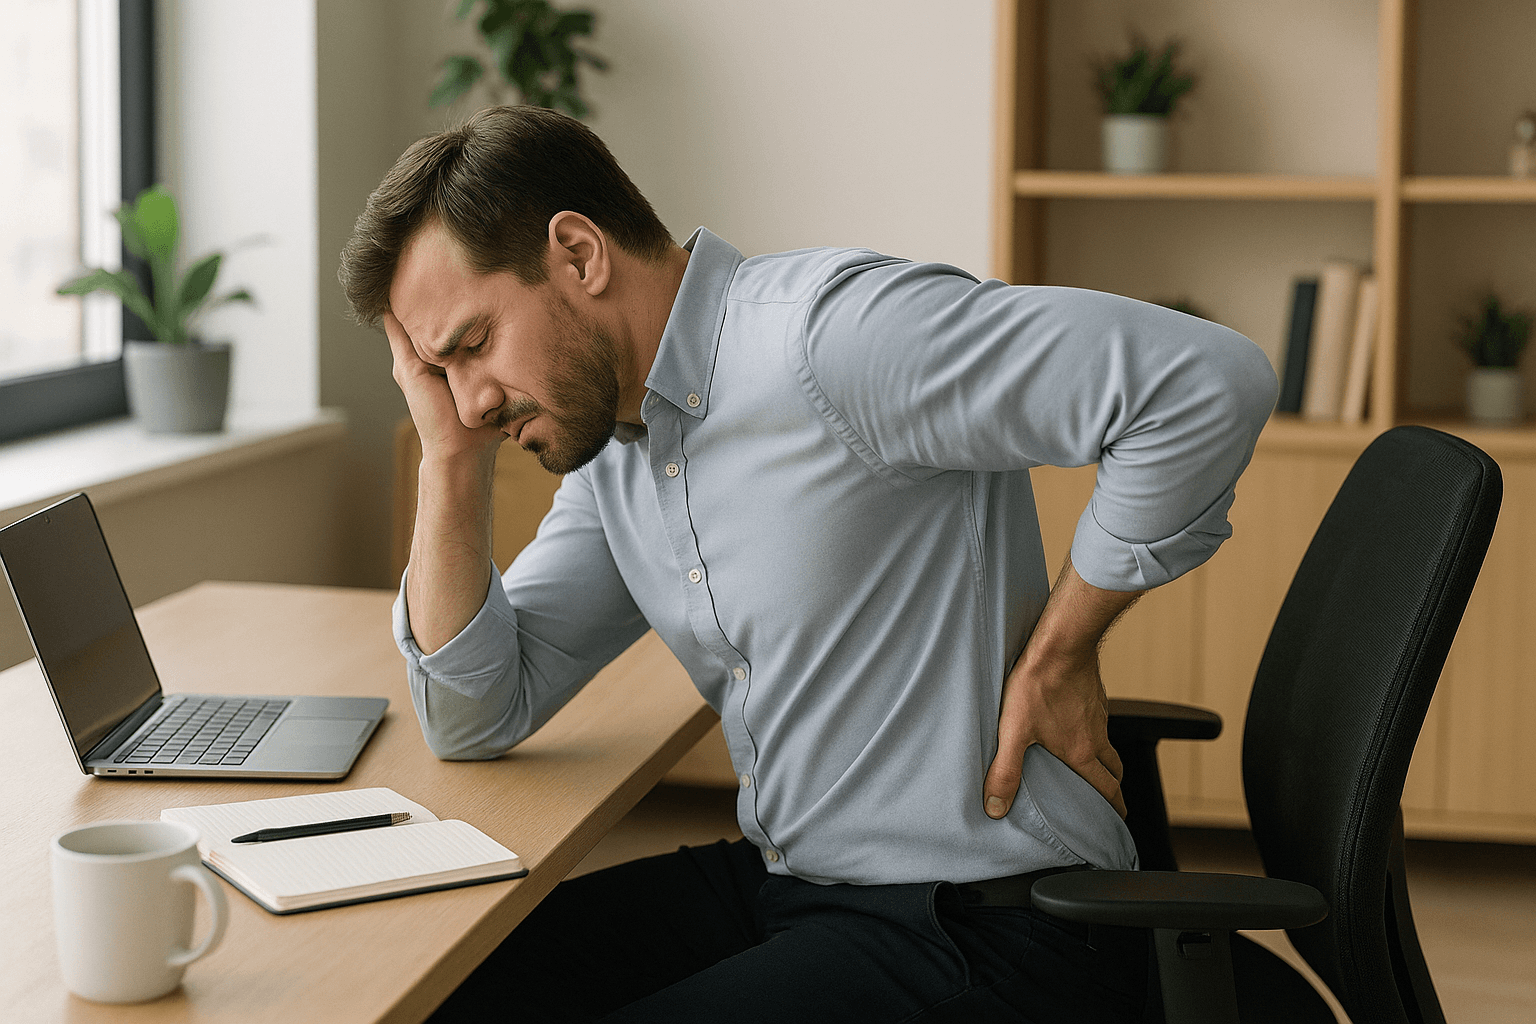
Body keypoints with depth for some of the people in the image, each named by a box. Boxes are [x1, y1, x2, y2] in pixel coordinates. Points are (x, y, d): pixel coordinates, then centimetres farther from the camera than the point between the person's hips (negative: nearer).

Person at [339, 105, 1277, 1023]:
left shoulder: (826, 332, -21)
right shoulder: (610, 450, 9)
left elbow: (1209, 378, -28)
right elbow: (478, 717, 11)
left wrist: (1058, 651, -18)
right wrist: (452, 453, 2)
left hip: (982, 930, -8)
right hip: (779, 885, 8)